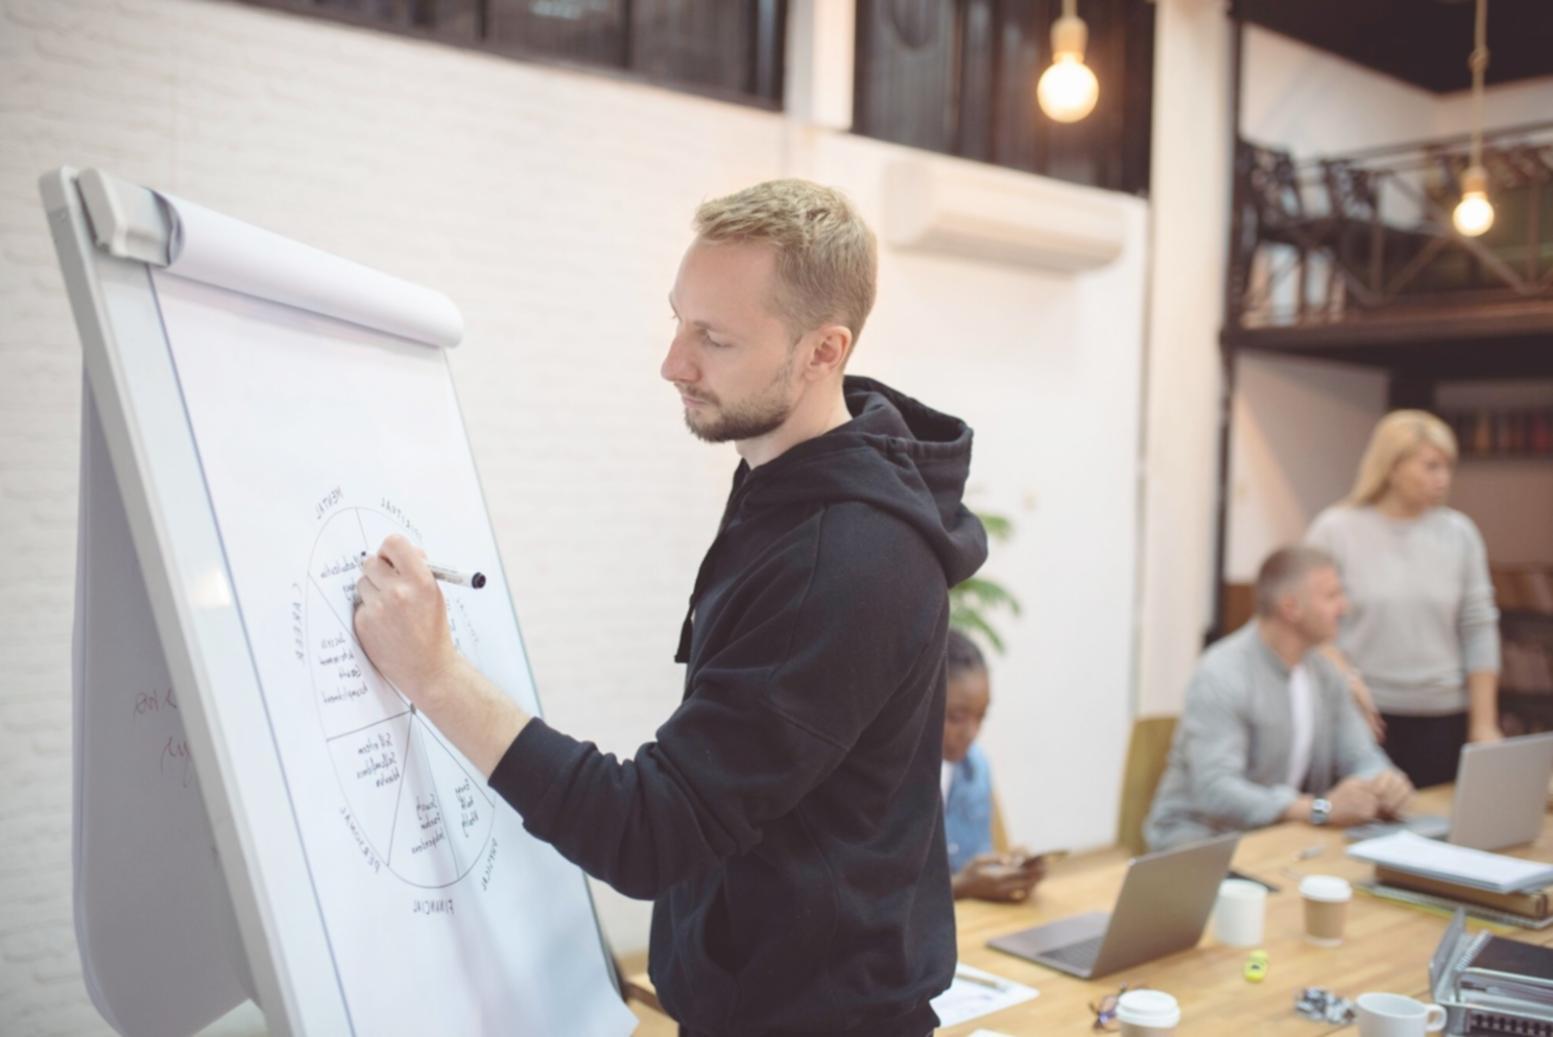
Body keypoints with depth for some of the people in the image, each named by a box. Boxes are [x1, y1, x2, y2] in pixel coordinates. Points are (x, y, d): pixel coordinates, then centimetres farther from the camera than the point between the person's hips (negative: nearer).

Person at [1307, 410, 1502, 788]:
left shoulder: (1459, 533, 4)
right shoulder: (1335, 530, -3)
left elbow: (1479, 628, 6)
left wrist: (1484, 723, 3)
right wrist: (1346, 682, -14)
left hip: (1444, 720, 2)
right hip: (1365, 717, -2)